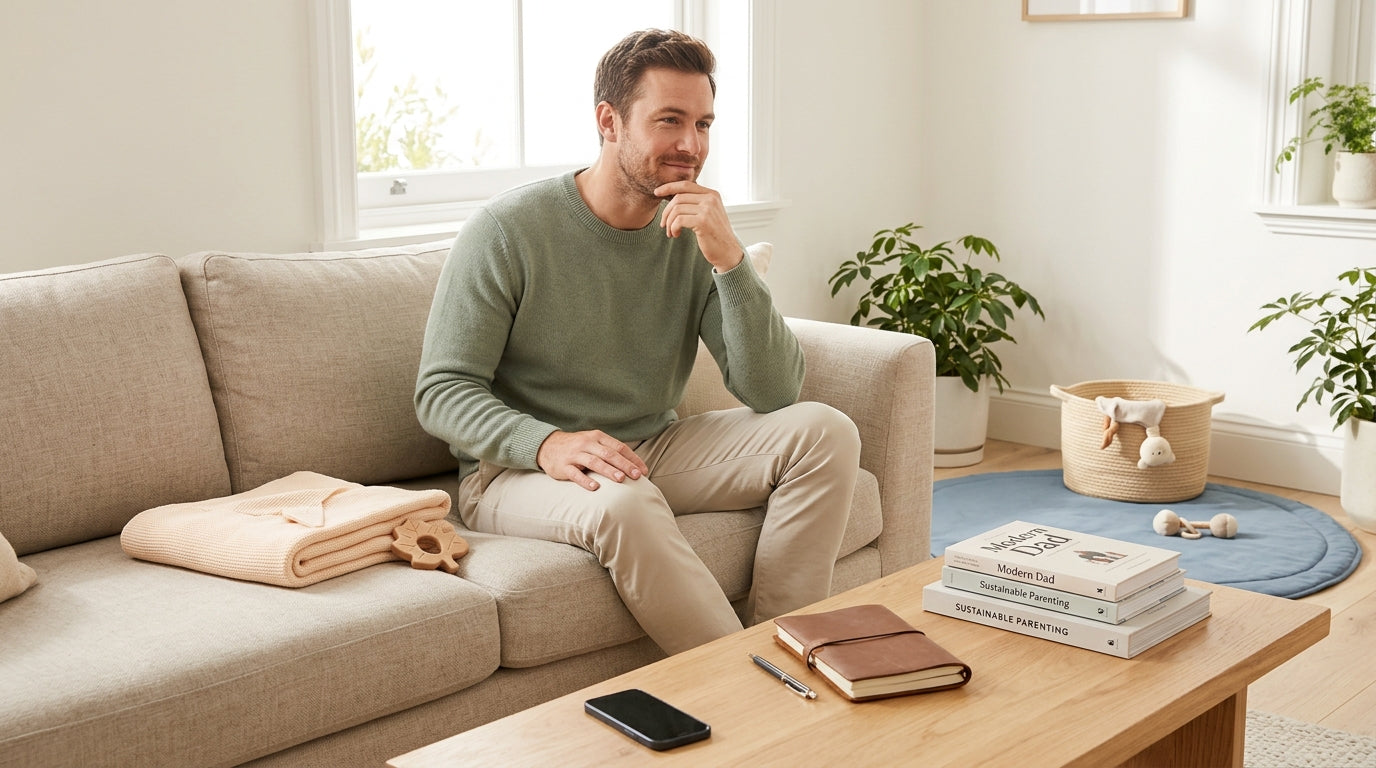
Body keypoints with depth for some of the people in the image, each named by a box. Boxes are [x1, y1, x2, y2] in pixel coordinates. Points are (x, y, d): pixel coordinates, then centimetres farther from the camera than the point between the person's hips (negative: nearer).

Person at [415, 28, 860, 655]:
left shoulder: (695, 238, -1)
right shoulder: (508, 230, -12)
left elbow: (773, 394, -9)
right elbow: (441, 391, -12)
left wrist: (729, 261, -22)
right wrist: (547, 444, -31)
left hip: (653, 453, 5)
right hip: (516, 470, -5)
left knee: (824, 432, -13)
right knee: (623, 502, -38)